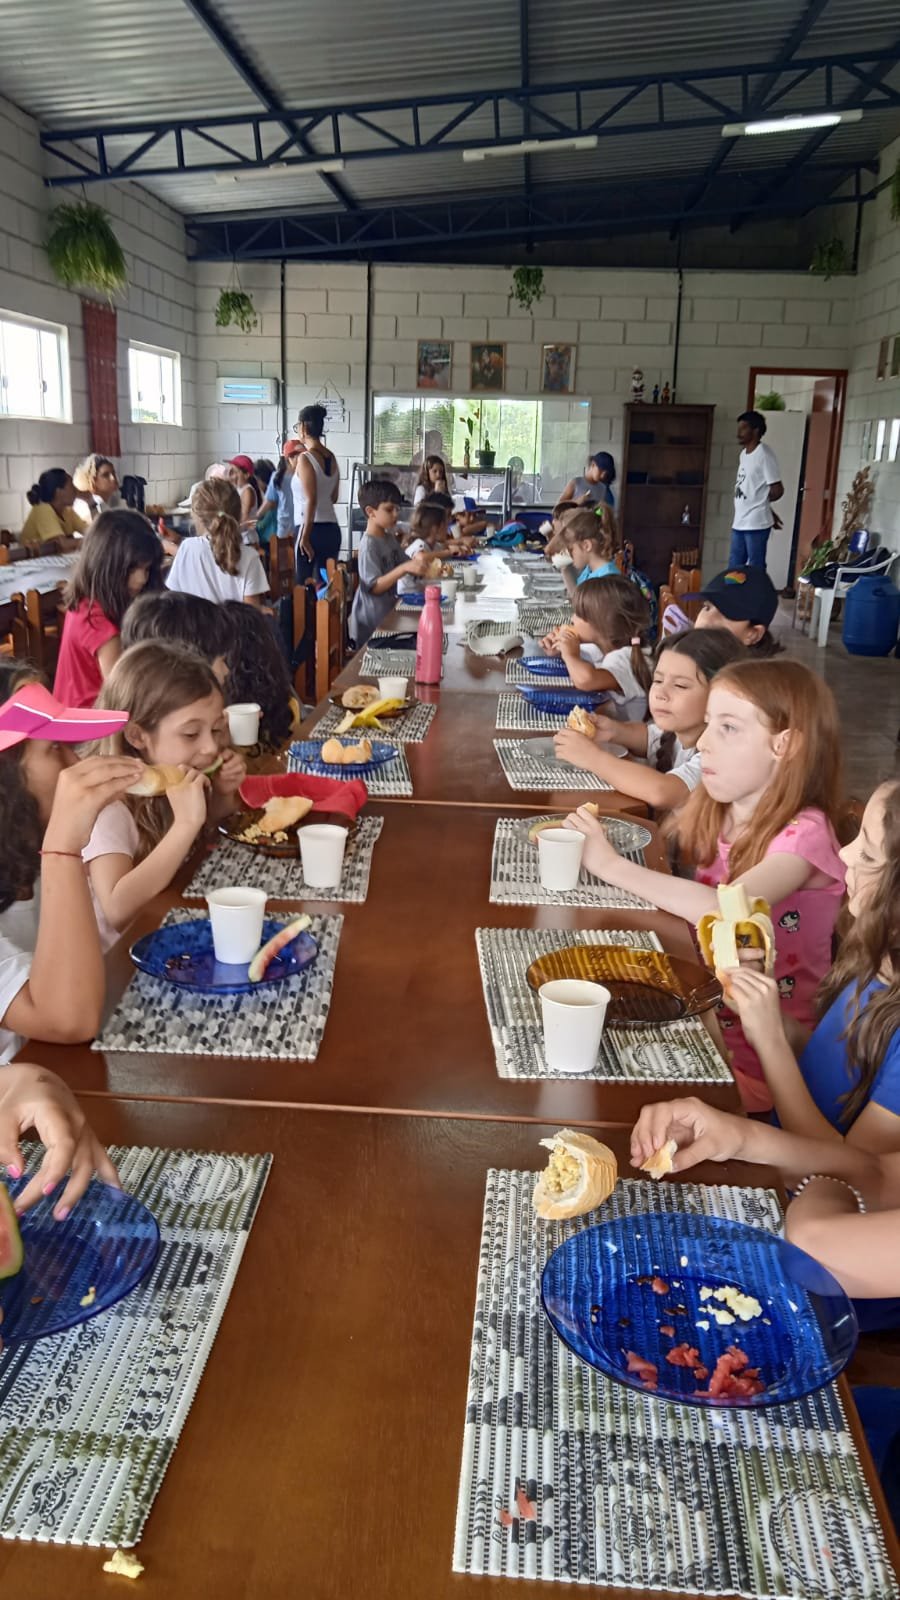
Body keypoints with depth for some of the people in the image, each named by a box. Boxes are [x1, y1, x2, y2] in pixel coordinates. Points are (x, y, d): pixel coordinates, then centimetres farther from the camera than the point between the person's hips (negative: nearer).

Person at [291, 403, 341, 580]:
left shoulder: (305, 459, -10)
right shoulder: (331, 457, 11)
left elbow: (311, 501, -17)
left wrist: (305, 537, -16)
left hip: (313, 529, -7)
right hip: (332, 529, 7)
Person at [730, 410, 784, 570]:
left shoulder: (764, 454, -13)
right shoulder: (743, 454, 13)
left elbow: (777, 490, -14)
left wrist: (761, 502, 4)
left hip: (756, 524, -9)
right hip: (739, 522, 9)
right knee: (733, 568, 12)